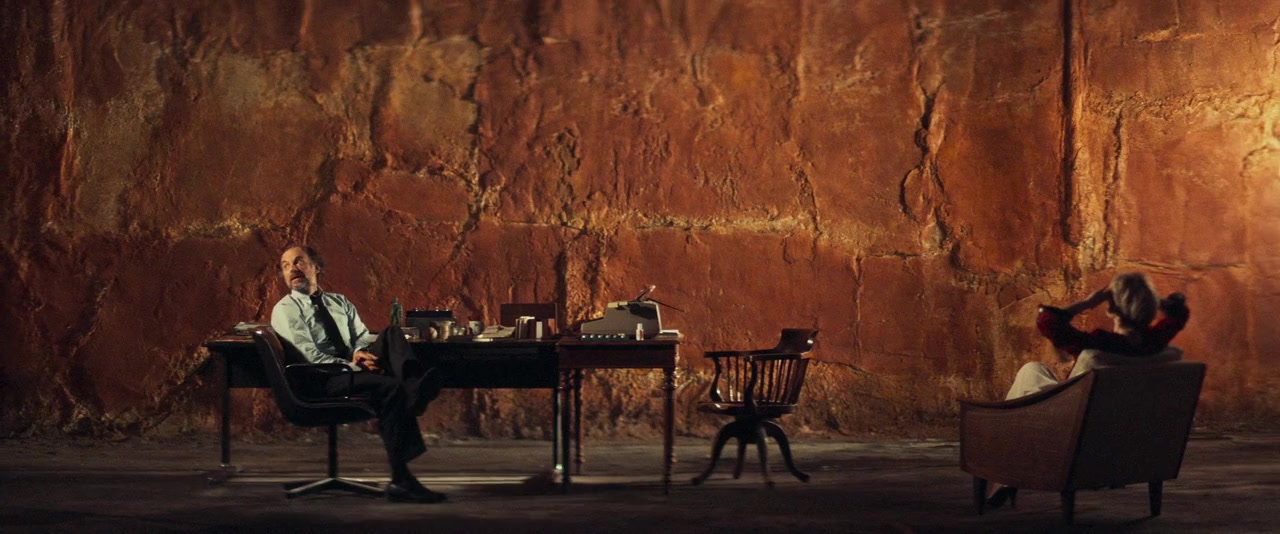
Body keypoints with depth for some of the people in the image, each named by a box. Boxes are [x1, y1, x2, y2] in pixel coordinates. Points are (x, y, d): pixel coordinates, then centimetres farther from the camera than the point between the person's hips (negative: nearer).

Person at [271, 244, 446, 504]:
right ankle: (401, 480, -37)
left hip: (352, 369, 6)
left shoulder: (339, 303, 26)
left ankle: (415, 386, -51)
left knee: (393, 334, -20)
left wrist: (361, 354, -12)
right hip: (320, 381, -6)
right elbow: (310, 355, -10)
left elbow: (362, 337, 14)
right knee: (389, 387, -32)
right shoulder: (285, 309, 4)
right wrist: (352, 366, -20)